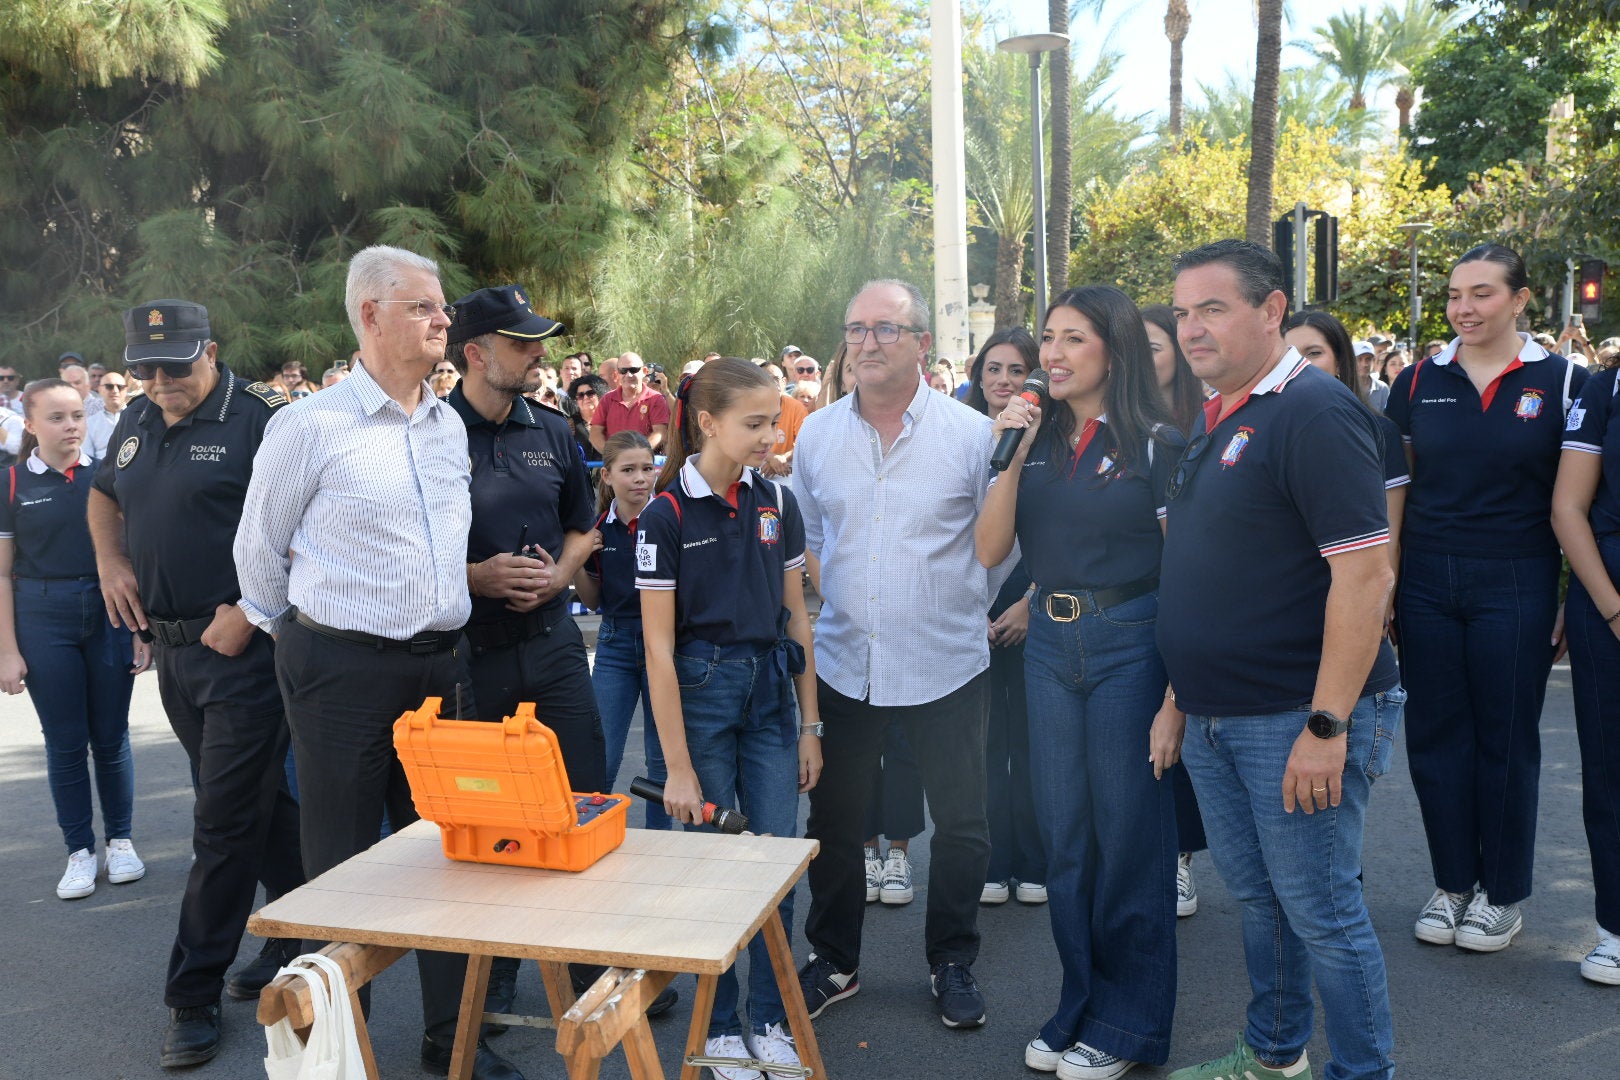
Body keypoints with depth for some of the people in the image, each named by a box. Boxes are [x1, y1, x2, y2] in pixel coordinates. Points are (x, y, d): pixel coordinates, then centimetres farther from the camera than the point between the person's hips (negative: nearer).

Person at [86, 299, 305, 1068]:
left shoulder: (262, 419, -13)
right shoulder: (137, 423, 11)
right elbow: (104, 495, 29)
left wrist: (248, 612, -20)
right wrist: (111, 560, 11)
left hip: (244, 651, -7)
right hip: (172, 649, 8)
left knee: (225, 824, -2)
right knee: (262, 802, 18)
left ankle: (193, 996, 9)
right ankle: (299, 943, 33)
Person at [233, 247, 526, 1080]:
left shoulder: (448, 425, 8)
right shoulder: (311, 426, -10)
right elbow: (258, 550, 1)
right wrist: (299, 645, 10)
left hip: (440, 665, 6)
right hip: (343, 669, -5)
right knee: (343, 862, 6)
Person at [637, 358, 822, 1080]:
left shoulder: (777, 503, 3)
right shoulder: (666, 514, -10)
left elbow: (796, 618, 8)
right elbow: (659, 647, -11)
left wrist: (810, 726, 6)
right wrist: (678, 768, -12)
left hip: (771, 693, 4)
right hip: (701, 690, -4)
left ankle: (771, 1020, 21)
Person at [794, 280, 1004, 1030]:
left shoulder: (972, 433, -6)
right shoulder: (815, 434, 4)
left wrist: (961, 610, 1)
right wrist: (837, 601, 8)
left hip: (946, 666, -2)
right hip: (844, 664, 3)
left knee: (961, 825, 8)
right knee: (833, 820, 13)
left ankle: (952, 963, 30)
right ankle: (833, 961, 32)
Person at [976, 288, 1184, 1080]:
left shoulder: (1156, 444, -7)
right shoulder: (1035, 439, 7)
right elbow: (989, 550, 0)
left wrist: (1175, 700, -14)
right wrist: (1011, 455, -10)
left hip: (1131, 644, -5)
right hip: (1049, 645, 5)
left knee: (1128, 838, 5)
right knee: (1063, 835, 13)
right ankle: (1079, 1008, 30)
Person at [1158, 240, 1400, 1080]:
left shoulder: (1314, 411, -15)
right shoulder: (1212, 419, 12)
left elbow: (1364, 573, -21)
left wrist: (1327, 726, -23)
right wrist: (1181, 697, 16)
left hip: (1296, 719, -8)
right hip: (1213, 717, 9)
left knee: (1320, 911, 3)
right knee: (1255, 896, 20)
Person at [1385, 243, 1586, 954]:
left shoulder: (1560, 381, -1)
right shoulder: (1417, 382, 5)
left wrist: (1570, 599, -4)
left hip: (1515, 587, -2)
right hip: (1427, 582, 2)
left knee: (1506, 740, 6)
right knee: (1436, 734, 7)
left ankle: (1503, 894, 22)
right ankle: (1452, 882, 24)